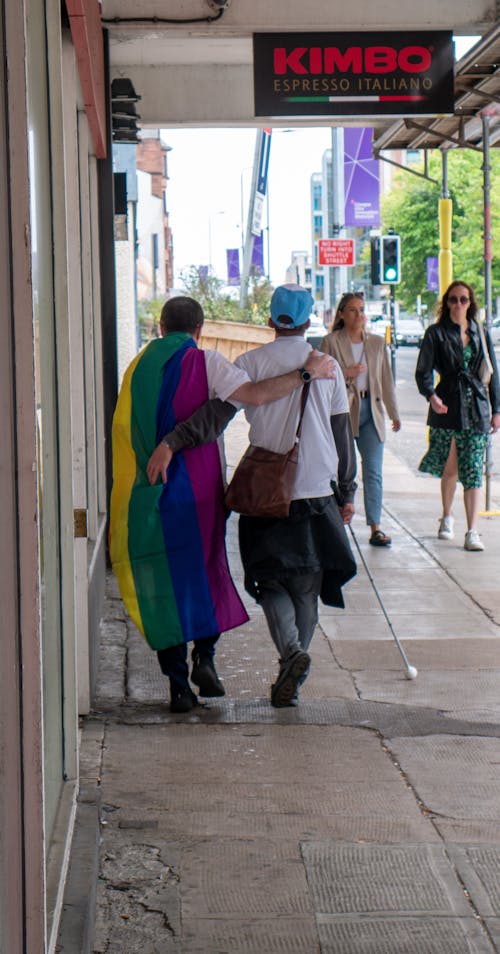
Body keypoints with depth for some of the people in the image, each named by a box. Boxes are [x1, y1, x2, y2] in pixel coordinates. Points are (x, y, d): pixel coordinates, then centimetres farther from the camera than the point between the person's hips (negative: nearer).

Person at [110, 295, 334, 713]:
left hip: (149, 491, 2)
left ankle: (178, 684, 3)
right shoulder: (206, 362, -4)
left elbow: (124, 428, 10)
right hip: (198, 488, -2)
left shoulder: (139, 367, 8)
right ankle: (204, 657, 4)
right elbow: (255, 394, -19)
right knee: (206, 571, 18)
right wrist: (305, 372, -11)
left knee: (164, 584, 6)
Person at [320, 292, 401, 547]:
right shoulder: (331, 342, -1)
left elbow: (386, 379, 15)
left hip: (371, 410, 3)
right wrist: (347, 374, -16)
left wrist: (394, 412, 15)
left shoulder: (377, 343, 11)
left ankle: (375, 528, -1)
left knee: (374, 471, -2)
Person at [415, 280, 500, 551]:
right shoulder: (436, 333, 2)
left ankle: (472, 532, -7)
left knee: (473, 471, -5)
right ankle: (446, 517, 31)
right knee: (450, 468, 6)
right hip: (447, 406, -1)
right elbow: (423, 371, -2)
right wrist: (431, 396, -20)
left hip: (476, 407, 1)